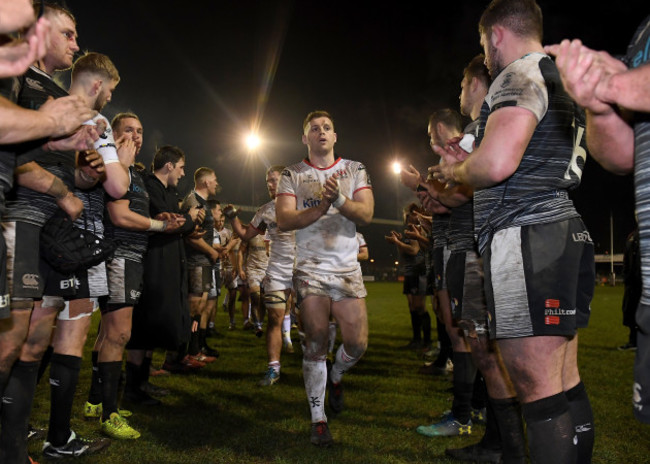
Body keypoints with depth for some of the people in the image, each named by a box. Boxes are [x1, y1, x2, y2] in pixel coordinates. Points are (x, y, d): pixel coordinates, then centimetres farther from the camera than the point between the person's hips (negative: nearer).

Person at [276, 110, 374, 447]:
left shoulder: (355, 170, 8)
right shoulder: (292, 175, 5)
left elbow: (366, 215, -4)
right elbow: (284, 220, -7)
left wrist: (339, 198, -22)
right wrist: (321, 207, -22)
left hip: (347, 269, 2)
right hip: (310, 270, -1)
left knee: (357, 344, -2)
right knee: (315, 344, -4)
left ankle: (335, 377, 33)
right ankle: (318, 420, 11)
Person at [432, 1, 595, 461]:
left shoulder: (521, 74, -6)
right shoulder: (559, 80, 26)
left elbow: (497, 163, -24)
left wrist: (455, 172, -3)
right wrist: (466, 164, 26)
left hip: (527, 239, -10)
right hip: (565, 232, 10)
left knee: (538, 387, -8)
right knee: (566, 380, 13)